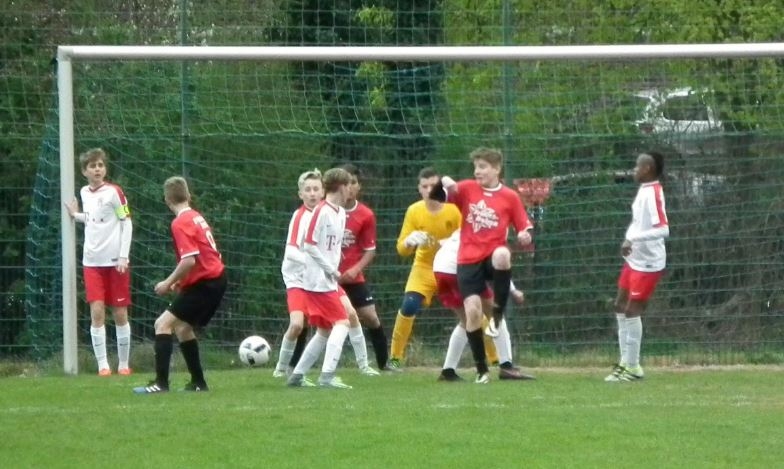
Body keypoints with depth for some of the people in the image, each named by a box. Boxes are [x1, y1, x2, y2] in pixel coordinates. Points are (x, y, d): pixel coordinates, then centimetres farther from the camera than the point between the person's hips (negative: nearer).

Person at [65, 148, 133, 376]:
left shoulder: (113, 192, -8)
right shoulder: (84, 193, 8)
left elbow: (127, 223, -7)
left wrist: (123, 256, -12)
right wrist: (76, 215, 9)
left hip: (115, 261, -4)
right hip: (92, 262, 4)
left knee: (120, 313, 3)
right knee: (97, 312, -7)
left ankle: (124, 364, 13)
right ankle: (103, 365, -5)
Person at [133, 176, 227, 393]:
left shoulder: (181, 223, -14)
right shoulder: (196, 217, 14)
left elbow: (189, 260, -23)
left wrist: (168, 283, -12)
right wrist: (180, 281, 16)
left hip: (205, 283, -9)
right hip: (216, 279, 9)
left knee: (164, 323, -11)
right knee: (183, 328, 21)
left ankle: (161, 382, -18)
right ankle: (198, 383, 23)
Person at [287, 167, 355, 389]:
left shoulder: (340, 213, 12)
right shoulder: (322, 212, -14)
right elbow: (309, 245, -16)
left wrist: (334, 271, 4)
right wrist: (331, 269, -13)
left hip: (329, 280, 9)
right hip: (319, 280, -9)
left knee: (325, 331, 13)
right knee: (341, 323, -13)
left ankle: (297, 375, 17)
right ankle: (327, 376, -18)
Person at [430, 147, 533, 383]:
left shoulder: (509, 197, 3)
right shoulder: (467, 189, 5)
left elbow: (524, 229, 7)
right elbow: (436, 196, -1)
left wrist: (525, 236, -17)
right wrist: (443, 185, -22)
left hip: (492, 257, -1)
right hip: (468, 260, 1)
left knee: (502, 254, -38)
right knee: (472, 311, -11)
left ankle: (498, 314, -19)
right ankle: (481, 369, 4)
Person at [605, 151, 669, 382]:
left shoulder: (653, 194, -20)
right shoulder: (644, 190, 9)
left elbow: (663, 229, -29)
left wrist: (633, 239, -33)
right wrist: (628, 240, 3)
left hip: (647, 263, -10)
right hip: (634, 259, 10)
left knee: (632, 312, -7)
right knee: (621, 307, 16)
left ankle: (632, 367, 1)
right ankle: (627, 362, 23)